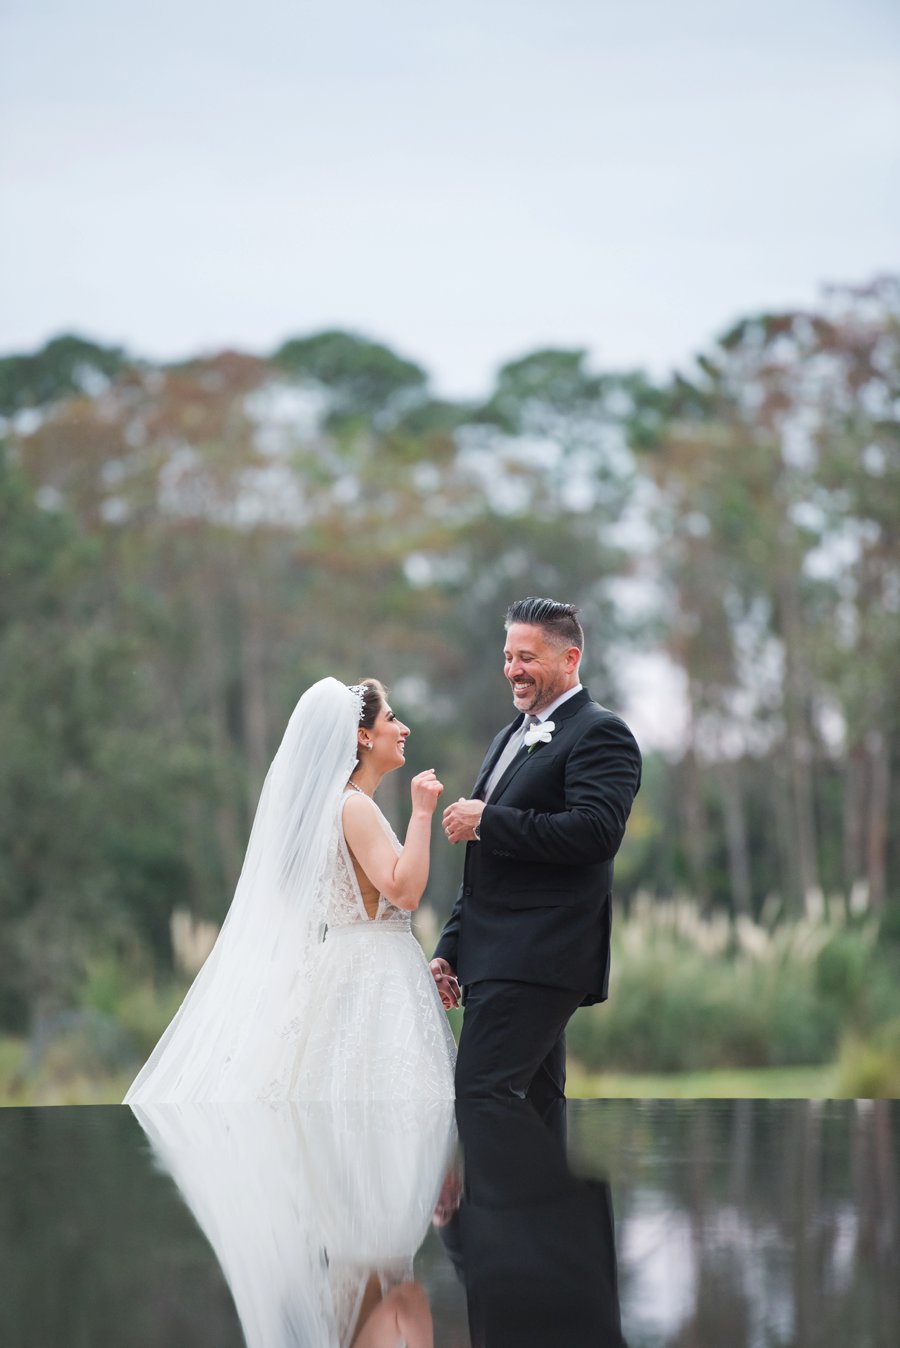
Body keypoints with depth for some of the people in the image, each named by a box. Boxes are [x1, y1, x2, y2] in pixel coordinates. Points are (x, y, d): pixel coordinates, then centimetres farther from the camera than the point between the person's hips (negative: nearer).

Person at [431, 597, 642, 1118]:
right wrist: (450, 951, 20)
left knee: (478, 1097, -18)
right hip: (498, 959, 10)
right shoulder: (511, 738, 23)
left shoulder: (600, 733, -6)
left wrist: (487, 821, -17)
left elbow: (597, 833, -22)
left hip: (538, 958, -10)